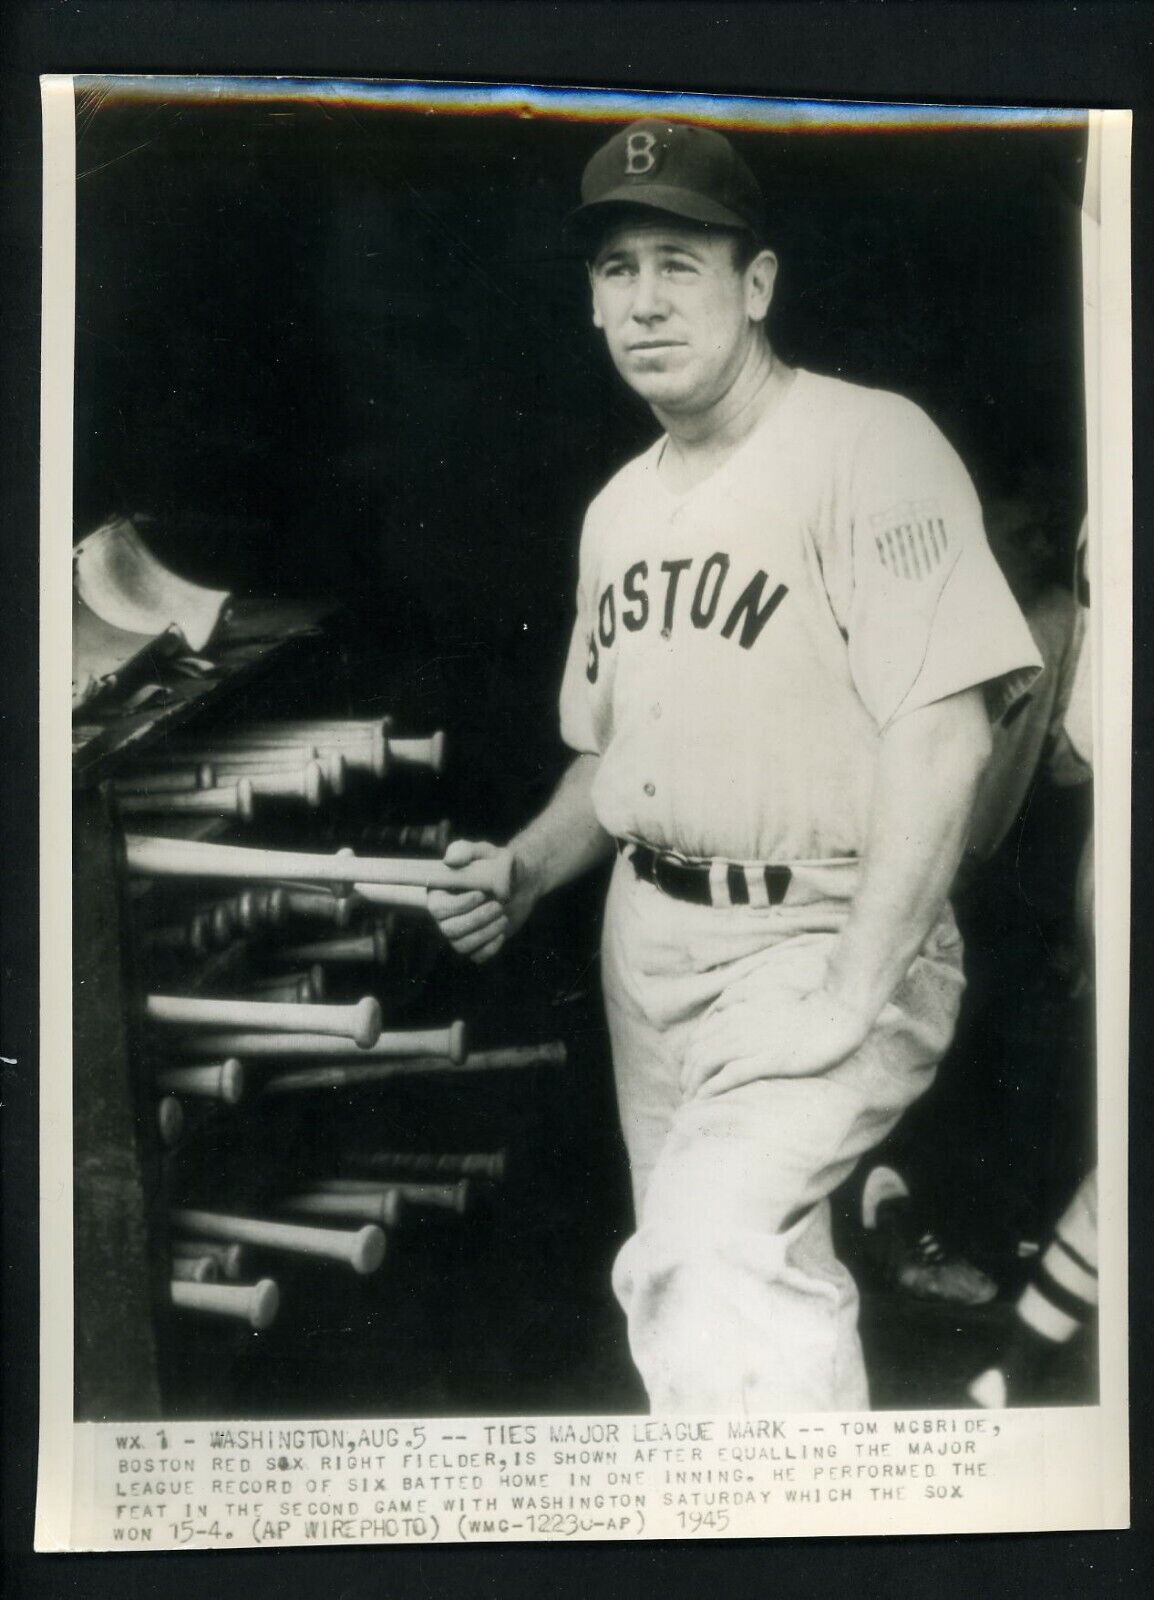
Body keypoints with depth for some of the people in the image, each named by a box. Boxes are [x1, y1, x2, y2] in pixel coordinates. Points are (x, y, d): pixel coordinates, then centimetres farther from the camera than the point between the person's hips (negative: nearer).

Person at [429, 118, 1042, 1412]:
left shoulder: (869, 444, -10)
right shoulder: (620, 507, 14)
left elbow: (941, 734, -17)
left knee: (713, 1260, -27)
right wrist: (519, 876, 4)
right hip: (650, 939, 8)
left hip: (824, 931, -7)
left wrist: (853, 993, -22)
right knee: (679, 1287, 13)